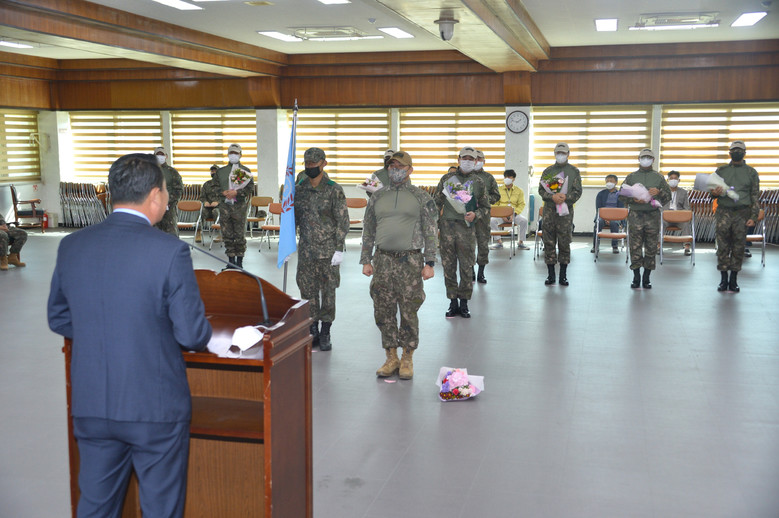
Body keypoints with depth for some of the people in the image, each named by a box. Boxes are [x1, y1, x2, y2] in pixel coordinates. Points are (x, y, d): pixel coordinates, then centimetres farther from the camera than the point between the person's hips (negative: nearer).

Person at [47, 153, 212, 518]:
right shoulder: (169, 251, -17)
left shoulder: (71, 246, -1)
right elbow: (193, 336, -16)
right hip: (156, 406, -4)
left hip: (91, 407, 5)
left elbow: (58, 320, 9)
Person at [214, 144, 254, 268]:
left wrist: (236, 192, -14)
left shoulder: (245, 171, 5)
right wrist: (223, 193, -7)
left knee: (240, 235, -1)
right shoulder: (221, 171, 13)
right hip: (225, 206, 3)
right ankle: (231, 260, 13)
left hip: (240, 206, -3)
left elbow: (250, 188, -2)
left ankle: (239, 261, 8)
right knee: (227, 234, 5)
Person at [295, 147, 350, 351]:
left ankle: (325, 334, 15)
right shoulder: (299, 189, 6)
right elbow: (293, 218, 14)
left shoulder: (334, 190, -6)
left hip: (328, 251, -4)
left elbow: (342, 221, -7)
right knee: (307, 291, 8)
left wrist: (339, 249, -11)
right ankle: (313, 331, 21)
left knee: (328, 292, 4)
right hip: (305, 250, 4)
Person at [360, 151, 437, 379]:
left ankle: (407, 359, 14)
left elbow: (431, 232, 0)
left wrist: (429, 263, -6)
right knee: (384, 312, 5)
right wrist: (366, 261, 9)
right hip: (382, 260, 3)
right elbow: (368, 231, 15)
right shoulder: (377, 197, 12)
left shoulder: (421, 197, 2)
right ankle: (391, 358, 18)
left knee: (409, 313, 1)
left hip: (410, 261, -3)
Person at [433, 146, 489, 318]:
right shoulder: (447, 178, 9)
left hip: (466, 228, -1)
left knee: (467, 267, 0)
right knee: (448, 266, 4)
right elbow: (436, 203, 12)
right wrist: (434, 225, 5)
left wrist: (475, 214, -8)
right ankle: (453, 302, 14)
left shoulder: (478, 182, 7)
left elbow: (486, 207, 12)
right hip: (447, 227, 1)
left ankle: (464, 303, 12)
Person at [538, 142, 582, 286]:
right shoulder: (548, 171, 12)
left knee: (564, 243, 0)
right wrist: (553, 197, -13)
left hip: (566, 211, -1)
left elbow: (577, 192, 2)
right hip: (549, 210, 1)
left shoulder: (574, 171, 8)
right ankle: (550, 274, 9)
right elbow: (541, 190, 5)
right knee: (549, 242, 2)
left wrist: (565, 198, -16)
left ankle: (563, 275, 7)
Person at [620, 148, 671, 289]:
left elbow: (668, 196, 10)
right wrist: (634, 199, -11)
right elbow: (622, 195, 7)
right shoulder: (631, 177, 10)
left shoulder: (658, 177, 11)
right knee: (635, 247, -1)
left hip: (653, 215, 1)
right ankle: (636, 277, 8)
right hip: (635, 215, -1)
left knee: (651, 248, 2)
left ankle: (646, 278, 11)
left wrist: (659, 192, -11)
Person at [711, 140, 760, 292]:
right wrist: (714, 193, -9)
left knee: (738, 248, 0)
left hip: (742, 214, -1)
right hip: (723, 212, 1)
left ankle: (733, 280, 8)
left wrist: (753, 217, -3)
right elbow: (713, 190, 17)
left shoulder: (751, 172, 10)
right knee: (723, 247, -3)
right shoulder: (721, 170, 13)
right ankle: (723, 279, 3)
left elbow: (755, 197, 7)